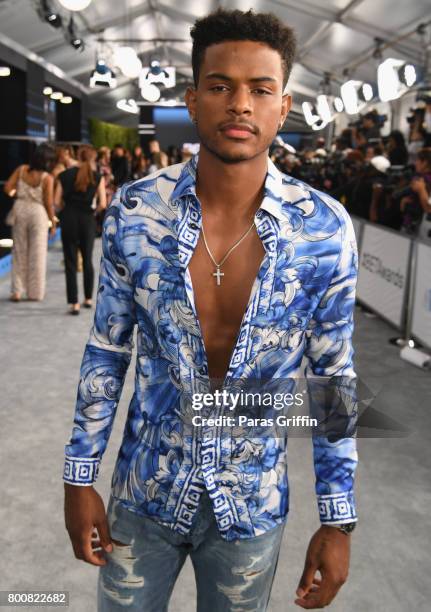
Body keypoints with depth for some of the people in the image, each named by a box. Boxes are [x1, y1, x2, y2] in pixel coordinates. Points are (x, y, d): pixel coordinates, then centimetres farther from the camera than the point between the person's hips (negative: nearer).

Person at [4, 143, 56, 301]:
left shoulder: (22, 169, -2)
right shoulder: (47, 178, -13)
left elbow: (7, 188, -2)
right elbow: (48, 203, -12)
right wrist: (53, 220, 0)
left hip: (20, 210, 4)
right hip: (38, 213, -3)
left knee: (19, 251, 14)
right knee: (37, 253, 7)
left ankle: (17, 291, 15)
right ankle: (35, 292, 14)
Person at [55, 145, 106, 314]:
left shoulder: (65, 175, 2)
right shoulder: (97, 177, 1)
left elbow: (57, 202, -2)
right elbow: (103, 204, -8)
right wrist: (93, 211, 12)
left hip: (69, 219, 0)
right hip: (88, 219, 1)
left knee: (71, 262, 3)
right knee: (87, 260, 17)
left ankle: (74, 303, 0)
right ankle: (88, 299, 26)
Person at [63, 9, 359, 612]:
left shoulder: (325, 229, -15)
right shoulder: (133, 211, -13)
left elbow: (334, 376, -6)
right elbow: (107, 349, -3)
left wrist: (339, 520, -4)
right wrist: (80, 476, 1)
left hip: (253, 503, 0)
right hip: (146, 492, 1)